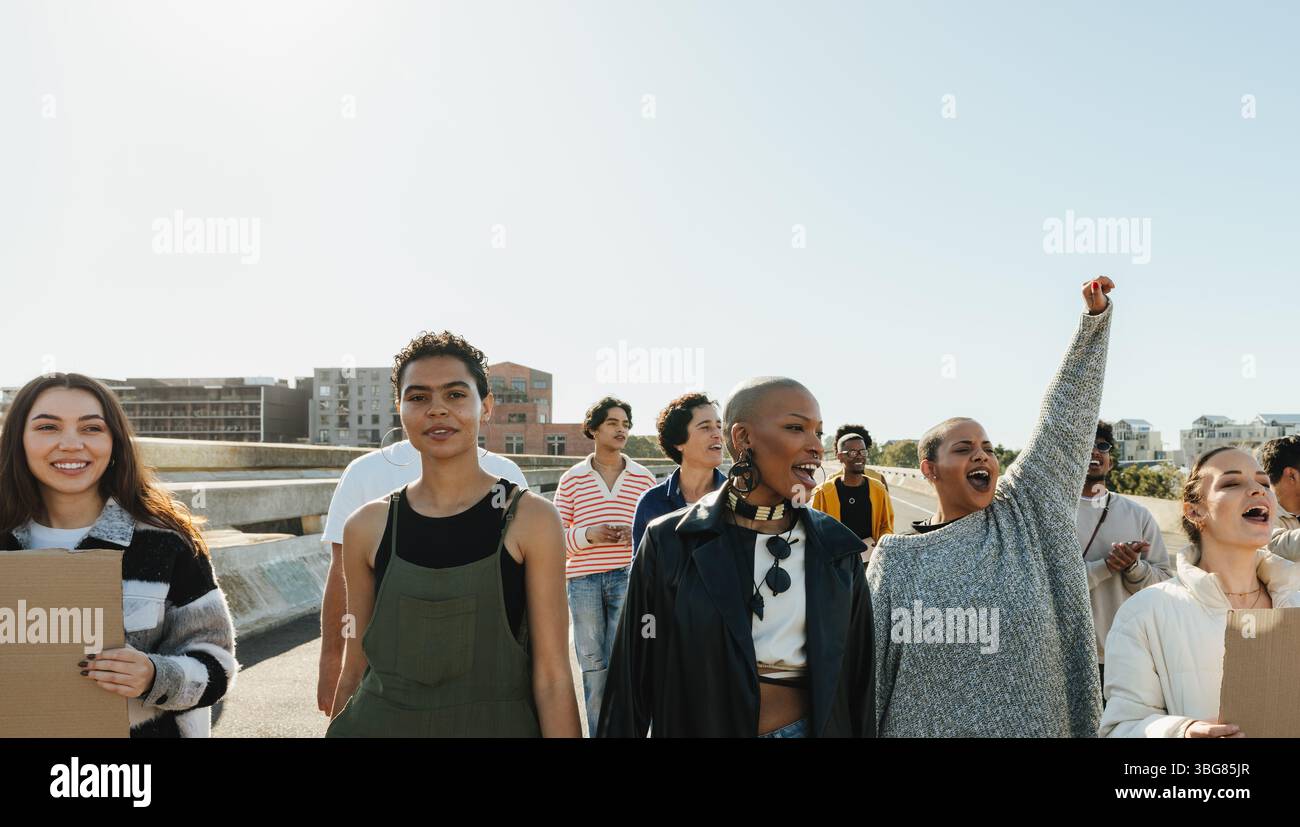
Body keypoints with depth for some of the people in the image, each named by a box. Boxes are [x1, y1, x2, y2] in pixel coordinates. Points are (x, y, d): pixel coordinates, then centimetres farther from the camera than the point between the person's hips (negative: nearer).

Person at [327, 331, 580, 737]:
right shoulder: (367, 526, -3)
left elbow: (552, 677, -12)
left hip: (496, 723, -2)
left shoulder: (531, 519, -11)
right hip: (378, 723, 2)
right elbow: (354, 669, 5)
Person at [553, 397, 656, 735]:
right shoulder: (572, 479, 5)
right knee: (593, 670, 8)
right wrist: (588, 535, -14)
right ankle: (596, 732, 22)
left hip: (628, 579, 0)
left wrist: (636, 535, -10)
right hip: (584, 580, 0)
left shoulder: (643, 478, 7)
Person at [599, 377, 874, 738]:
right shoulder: (670, 543, -11)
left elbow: (855, 674, 4)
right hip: (697, 724, -1)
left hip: (813, 725, 2)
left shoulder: (837, 550, -3)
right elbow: (633, 673, -6)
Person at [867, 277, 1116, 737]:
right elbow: (868, 671, -1)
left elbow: (1065, 418, -1)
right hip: (927, 726, -1)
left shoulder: (1026, 514, 0)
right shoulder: (895, 558, -5)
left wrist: (1095, 317, -2)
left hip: (1038, 723, 2)